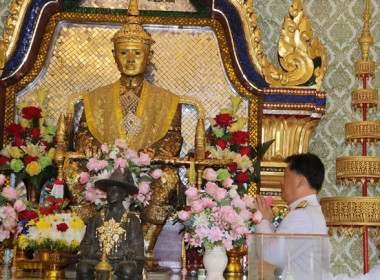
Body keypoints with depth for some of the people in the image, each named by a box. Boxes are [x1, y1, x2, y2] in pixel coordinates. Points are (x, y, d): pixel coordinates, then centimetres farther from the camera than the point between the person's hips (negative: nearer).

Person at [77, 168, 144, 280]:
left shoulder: (131, 219, 14)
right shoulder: (97, 218, 20)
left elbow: (137, 246, 8)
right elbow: (86, 242, 18)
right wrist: (88, 252, -5)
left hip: (122, 261, -2)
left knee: (128, 270, -36)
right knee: (83, 267, -30)